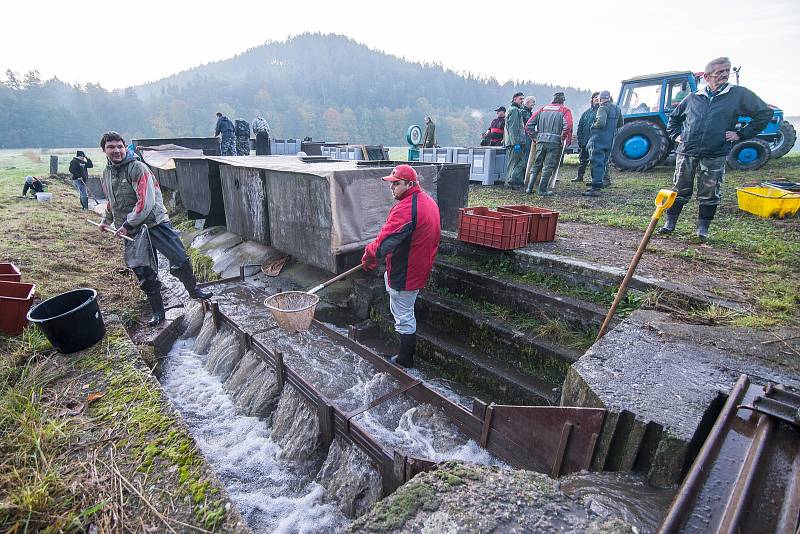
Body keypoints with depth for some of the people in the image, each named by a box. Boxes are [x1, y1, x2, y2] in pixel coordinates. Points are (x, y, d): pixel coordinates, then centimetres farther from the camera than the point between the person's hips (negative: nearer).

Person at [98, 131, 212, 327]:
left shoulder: (137, 167, -10)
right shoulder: (106, 174, 11)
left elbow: (146, 202, -18)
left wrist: (127, 225, -16)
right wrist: (106, 220, 27)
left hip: (155, 222, -5)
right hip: (131, 233, 5)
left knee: (179, 260, -9)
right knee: (145, 276, 4)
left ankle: (193, 290, 18)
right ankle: (158, 312, 17)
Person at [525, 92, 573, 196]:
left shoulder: (543, 108, 15)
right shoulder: (565, 110, 4)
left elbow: (529, 125, 7)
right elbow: (567, 126, -15)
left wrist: (535, 136, 13)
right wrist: (563, 139, -3)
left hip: (541, 141, 3)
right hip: (555, 142, -3)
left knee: (536, 164, 14)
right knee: (548, 166, 2)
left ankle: (529, 187, 11)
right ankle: (542, 190, 2)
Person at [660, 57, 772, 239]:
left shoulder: (739, 94, 4)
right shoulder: (693, 98, 9)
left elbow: (764, 113, 8)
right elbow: (674, 117, 25)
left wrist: (741, 134, 1)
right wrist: (675, 135, 13)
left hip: (715, 156, -1)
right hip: (686, 153, 1)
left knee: (709, 195, 4)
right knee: (679, 191, 4)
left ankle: (703, 227, 15)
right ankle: (670, 223, 13)